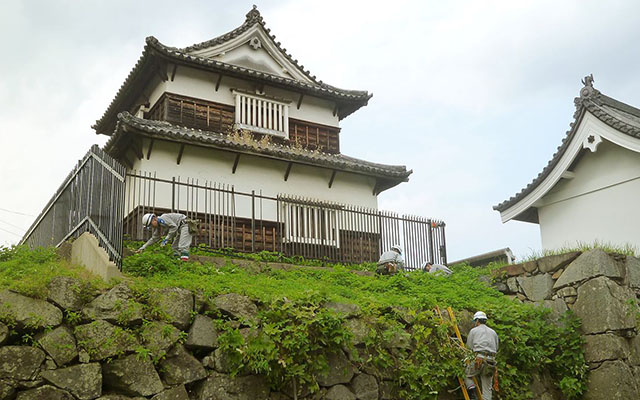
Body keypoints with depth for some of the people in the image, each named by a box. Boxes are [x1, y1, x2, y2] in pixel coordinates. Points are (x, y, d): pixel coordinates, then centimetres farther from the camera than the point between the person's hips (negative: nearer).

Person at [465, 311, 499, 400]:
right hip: (491, 361, 4)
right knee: (487, 389, 7)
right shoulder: (493, 332, 20)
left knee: (466, 375, 16)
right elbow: (496, 348, 20)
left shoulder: (473, 331, 8)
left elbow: (469, 347, 7)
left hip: (479, 359, -4)